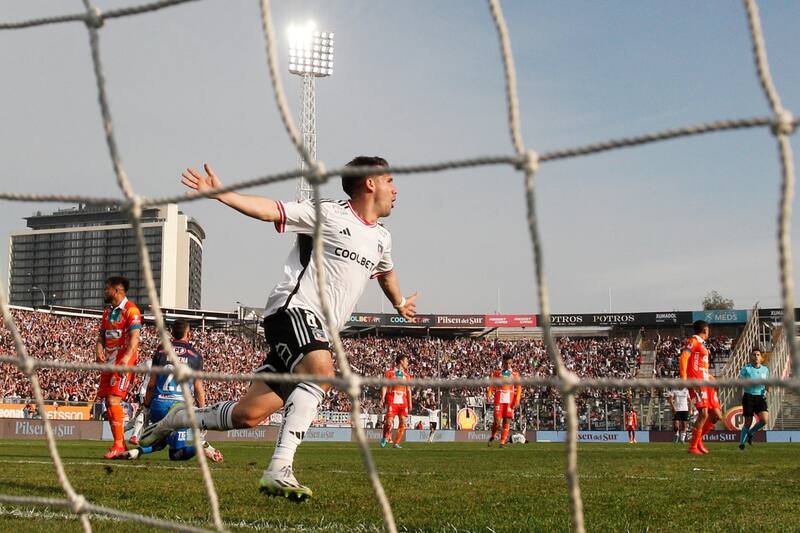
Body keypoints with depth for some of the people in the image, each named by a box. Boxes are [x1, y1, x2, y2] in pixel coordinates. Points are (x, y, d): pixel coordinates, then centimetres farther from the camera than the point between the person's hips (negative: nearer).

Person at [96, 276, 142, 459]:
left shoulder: (131, 310, -9)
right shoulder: (107, 311, 18)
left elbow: (135, 336, -19)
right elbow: (102, 336, 17)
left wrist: (127, 357, -34)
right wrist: (99, 351, -5)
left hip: (124, 362, -9)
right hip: (109, 361, 9)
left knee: (113, 399, -17)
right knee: (108, 402, 7)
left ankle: (118, 446, -16)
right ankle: (121, 445, 14)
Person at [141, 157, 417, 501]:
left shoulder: (381, 238, 20)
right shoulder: (327, 213, -1)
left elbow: (386, 272, 42)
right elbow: (269, 210, -9)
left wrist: (401, 304, 57)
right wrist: (221, 194, -21)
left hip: (319, 333, 7)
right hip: (294, 308, -7)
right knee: (321, 372, -36)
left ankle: (178, 418, 21)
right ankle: (279, 469, -36)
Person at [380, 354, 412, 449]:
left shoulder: (406, 375, 16)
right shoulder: (390, 372, 4)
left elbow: (408, 390, 17)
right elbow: (384, 386, 2)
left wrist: (410, 404, 11)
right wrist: (382, 399, -8)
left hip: (403, 402, 4)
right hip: (392, 401, -4)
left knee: (403, 423, -4)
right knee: (389, 422, -11)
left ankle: (397, 443, 5)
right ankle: (385, 438, 14)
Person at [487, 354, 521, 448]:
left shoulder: (515, 374, 10)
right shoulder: (497, 373, 10)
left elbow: (519, 388, 6)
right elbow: (492, 385, 9)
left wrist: (517, 400, -6)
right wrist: (489, 394, -10)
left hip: (510, 400, 1)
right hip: (499, 399, -1)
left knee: (507, 421, -3)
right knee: (497, 420, -9)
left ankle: (502, 442, 3)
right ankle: (493, 436, 17)